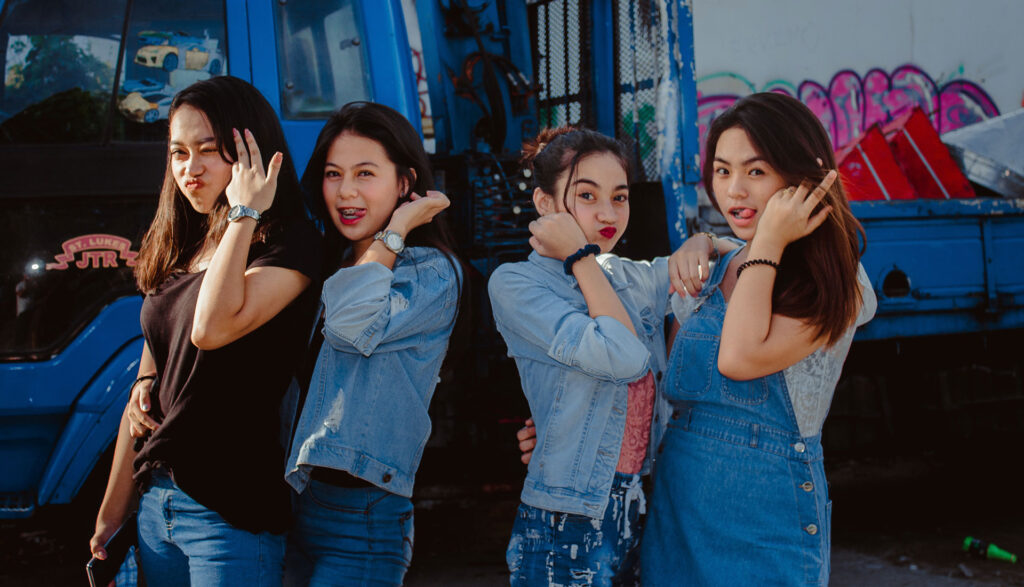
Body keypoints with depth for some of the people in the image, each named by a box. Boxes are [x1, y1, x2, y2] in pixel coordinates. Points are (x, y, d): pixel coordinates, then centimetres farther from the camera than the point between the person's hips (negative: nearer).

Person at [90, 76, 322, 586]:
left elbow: (213, 328, -26)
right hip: (156, 506, 7)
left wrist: (244, 213, -15)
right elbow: (144, 395, 17)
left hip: (232, 513, -7)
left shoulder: (291, 244, -8)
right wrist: (110, 517, 18)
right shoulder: (173, 255, 13)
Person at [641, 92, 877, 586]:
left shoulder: (834, 285, -10)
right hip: (678, 502, 5)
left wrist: (769, 242, -17)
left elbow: (740, 358, -25)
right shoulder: (707, 272, 8)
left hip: (766, 511, -5)